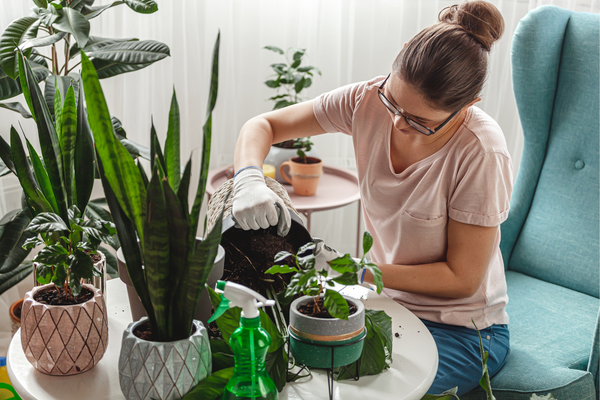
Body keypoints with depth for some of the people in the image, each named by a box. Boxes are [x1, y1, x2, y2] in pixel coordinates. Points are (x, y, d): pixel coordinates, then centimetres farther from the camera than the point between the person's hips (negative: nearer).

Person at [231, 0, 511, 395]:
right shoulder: (370, 101, -13)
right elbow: (262, 126, -3)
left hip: (461, 330, -4)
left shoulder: (480, 152, -26)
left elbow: (461, 278, -18)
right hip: (386, 300, 5)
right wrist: (249, 179, -25)